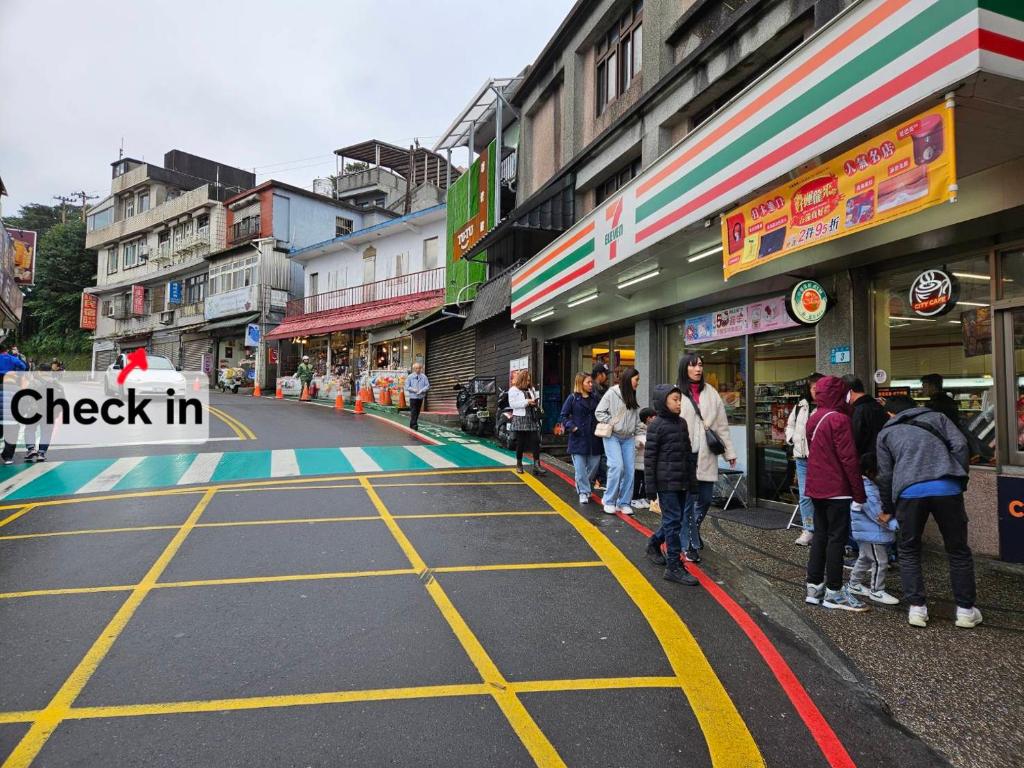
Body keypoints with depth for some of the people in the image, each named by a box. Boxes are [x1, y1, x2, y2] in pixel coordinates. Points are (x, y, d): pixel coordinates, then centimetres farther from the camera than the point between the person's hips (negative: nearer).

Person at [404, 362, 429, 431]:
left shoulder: (423, 376, 3)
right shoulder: (410, 377, 1)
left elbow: (427, 385, 2)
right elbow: (407, 387, 0)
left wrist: (421, 390, -14)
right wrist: (413, 389, -15)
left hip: (420, 397, 3)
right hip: (413, 396, -3)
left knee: (417, 412, 10)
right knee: (413, 412, -9)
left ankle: (412, 425, 24)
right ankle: (414, 426, -10)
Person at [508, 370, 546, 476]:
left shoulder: (531, 389, 16)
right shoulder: (514, 390, -2)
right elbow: (512, 404, -13)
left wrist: (536, 402, 2)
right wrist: (526, 402, -17)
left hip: (532, 419, 5)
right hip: (520, 420, -4)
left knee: (536, 442, -5)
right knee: (520, 443, 5)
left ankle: (536, 466, -7)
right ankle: (519, 465, 22)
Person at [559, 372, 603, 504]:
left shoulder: (595, 398, 9)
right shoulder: (573, 398, -3)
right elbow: (563, 416, -1)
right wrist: (572, 427, -13)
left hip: (594, 438, 4)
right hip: (578, 438, -4)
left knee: (594, 465, 9)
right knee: (580, 468, -3)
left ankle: (584, 486, 32)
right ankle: (583, 492, 8)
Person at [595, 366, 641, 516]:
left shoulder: (633, 397, 13)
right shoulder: (612, 393, -6)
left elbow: (637, 417, 17)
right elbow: (600, 412, -6)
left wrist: (636, 431, 6)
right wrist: (612, 423, -11)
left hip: (628, 438, 6)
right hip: (612, 436, -6)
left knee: (629, 470, -1)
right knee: (617, 466, -16)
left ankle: (623, 503, 11)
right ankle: (609, 501, -2)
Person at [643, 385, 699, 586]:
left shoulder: (682, 423, 11)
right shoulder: (656, 426, -10)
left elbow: (688, 452, 17)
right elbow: (649, 457, -10)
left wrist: (692, 478, 14)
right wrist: (650, 486, -11)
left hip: (681, 482, 7)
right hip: (666, 482, -7)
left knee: (674, 520, 14)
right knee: (673, 521, -6)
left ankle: (654, 543, 38)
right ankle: (674, 567, 1)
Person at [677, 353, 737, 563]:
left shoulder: (710, 392, 9)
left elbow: (721, 424, 11)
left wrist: (729, 451, 10)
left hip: (706, 455, 4)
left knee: (705, 499, 13)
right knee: (688, 502, 3)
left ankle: (693, 530, 39)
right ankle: (692, 545, 15)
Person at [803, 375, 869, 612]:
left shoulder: (814, 419, 11)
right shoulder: (839, 419, -15)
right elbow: (849, 459, -17)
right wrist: (859, 495, -13)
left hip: (817, 488, 8)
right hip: (837, 490, -8)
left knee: (820, 535, 14)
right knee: (837, 538, 0)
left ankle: (814, 587, 19)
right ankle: (833, 592, 7)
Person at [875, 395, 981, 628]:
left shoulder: (886, 432, 23)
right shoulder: (937, 416, 25)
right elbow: (960, 445, 6)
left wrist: (887, 509, 29)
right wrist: (961, 479, 14)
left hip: (909, 492, -1)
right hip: (946, 487, 1)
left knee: (909, 551, 16)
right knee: (958, 550, 16)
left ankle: (917, 607, 13)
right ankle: (966, 609, 23)